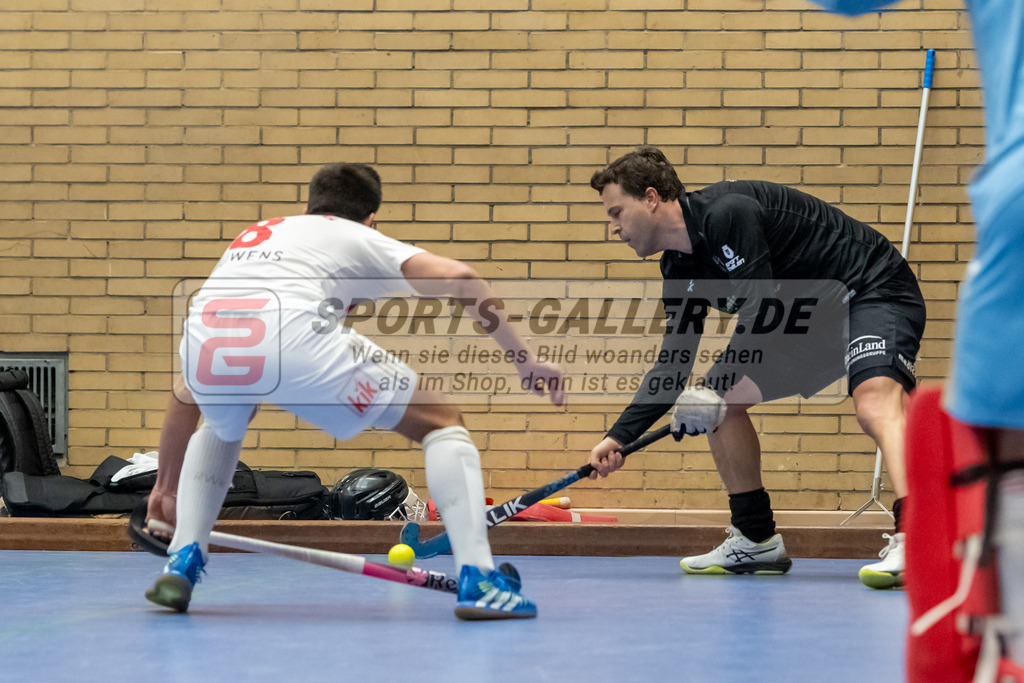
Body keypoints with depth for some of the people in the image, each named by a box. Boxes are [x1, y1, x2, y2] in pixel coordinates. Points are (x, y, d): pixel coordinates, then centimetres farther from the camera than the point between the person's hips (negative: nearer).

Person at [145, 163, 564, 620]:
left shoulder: (247, 239, 41)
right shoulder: (362, 238, 29)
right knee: (442, 423, 13)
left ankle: (181, 565, 25)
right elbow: (454, 278, 8)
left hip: (204, 337, 5)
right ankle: (477, 581, -2)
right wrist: (525, 361, 15)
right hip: (293, 337, -5)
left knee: (221, 424, 41)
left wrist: (166, 484, 50)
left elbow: (187, 388, 43)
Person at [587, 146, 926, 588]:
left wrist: (711, 392, -27)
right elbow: (673, 366, 11)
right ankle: (757, 542, 16)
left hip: (873, 290, -10)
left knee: (874, 398, -35)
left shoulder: (727, 214, -24)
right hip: (811, 317, 10)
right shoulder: (680, 269, 5)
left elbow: (760, 312, -28)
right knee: (722, 400, 7)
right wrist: (619, 436, 5)